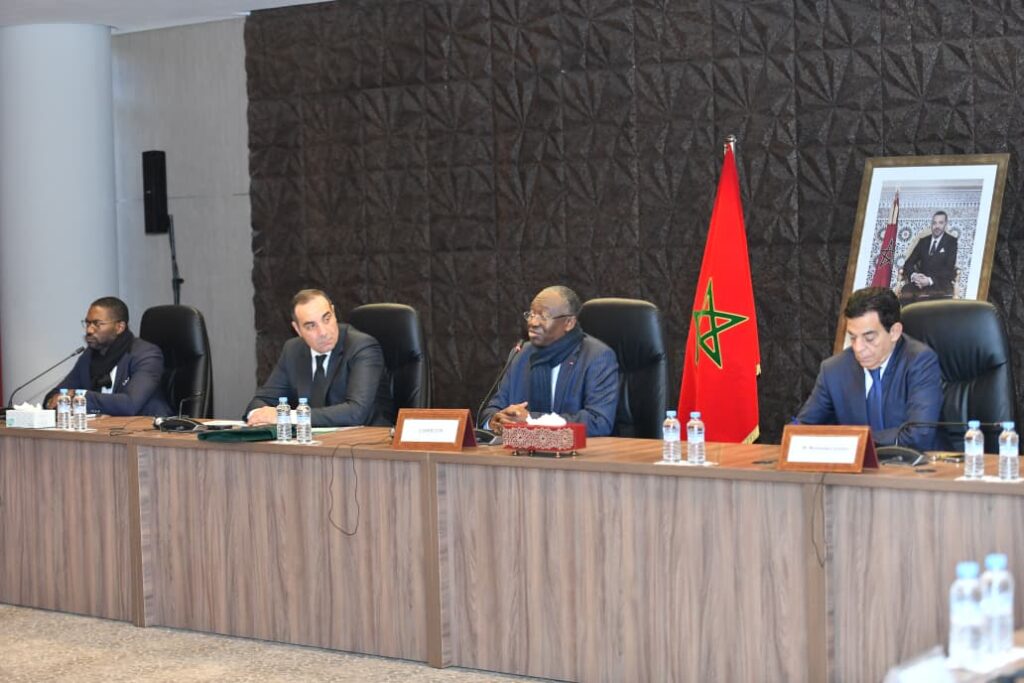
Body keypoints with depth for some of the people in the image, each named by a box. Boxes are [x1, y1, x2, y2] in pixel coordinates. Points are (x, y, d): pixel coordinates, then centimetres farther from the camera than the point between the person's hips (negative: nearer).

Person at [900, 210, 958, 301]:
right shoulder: (923, 242, 21)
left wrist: (930, 280, -20)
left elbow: (949, 268, -4)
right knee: (906, 290, -32)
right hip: (922, 280, 3)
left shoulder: (951, 242, 8)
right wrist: (913, 275, -11)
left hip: (941, 283, -3)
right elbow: (908, 263, 14)